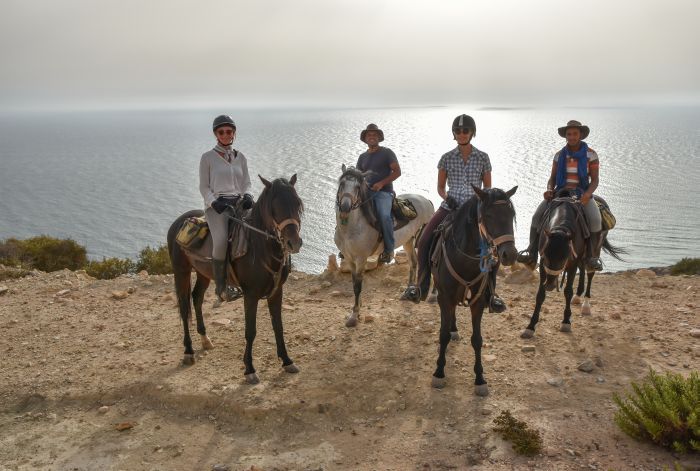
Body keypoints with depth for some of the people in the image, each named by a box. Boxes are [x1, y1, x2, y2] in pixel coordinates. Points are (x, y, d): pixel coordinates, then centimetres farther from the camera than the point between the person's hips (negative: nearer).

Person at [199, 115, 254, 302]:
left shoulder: (240, 157, 17)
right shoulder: (208, 157, 6)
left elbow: (246, 183, 16)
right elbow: (204, 187, 4)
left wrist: (247, 196, -6)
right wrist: (214, 203, -14)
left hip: (238, 203, 5)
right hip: (216, 205, -4)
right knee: (221, 240, -31)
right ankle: (221, 287, -20)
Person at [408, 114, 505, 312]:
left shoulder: (482, 158, 4)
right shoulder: (447, 158, 6)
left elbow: (487, 187, 8)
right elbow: (440, 187, 10)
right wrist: (446, 197, -11)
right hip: (450, 207, 1)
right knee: (424, 241, -17)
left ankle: (490, 294, -2)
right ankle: (422, 287, 0)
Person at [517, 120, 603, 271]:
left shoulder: (591, 155, 1)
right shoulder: (559, 155, 9)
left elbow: (594, 180, -2)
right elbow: (552, 178, 11)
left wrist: (587, 194, -22)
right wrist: (549, 190, -12)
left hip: (582, 194, -2)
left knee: (595, 219, -31)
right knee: (537, 216, -20)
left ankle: (593, 257, -16)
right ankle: (531, 254, -20)